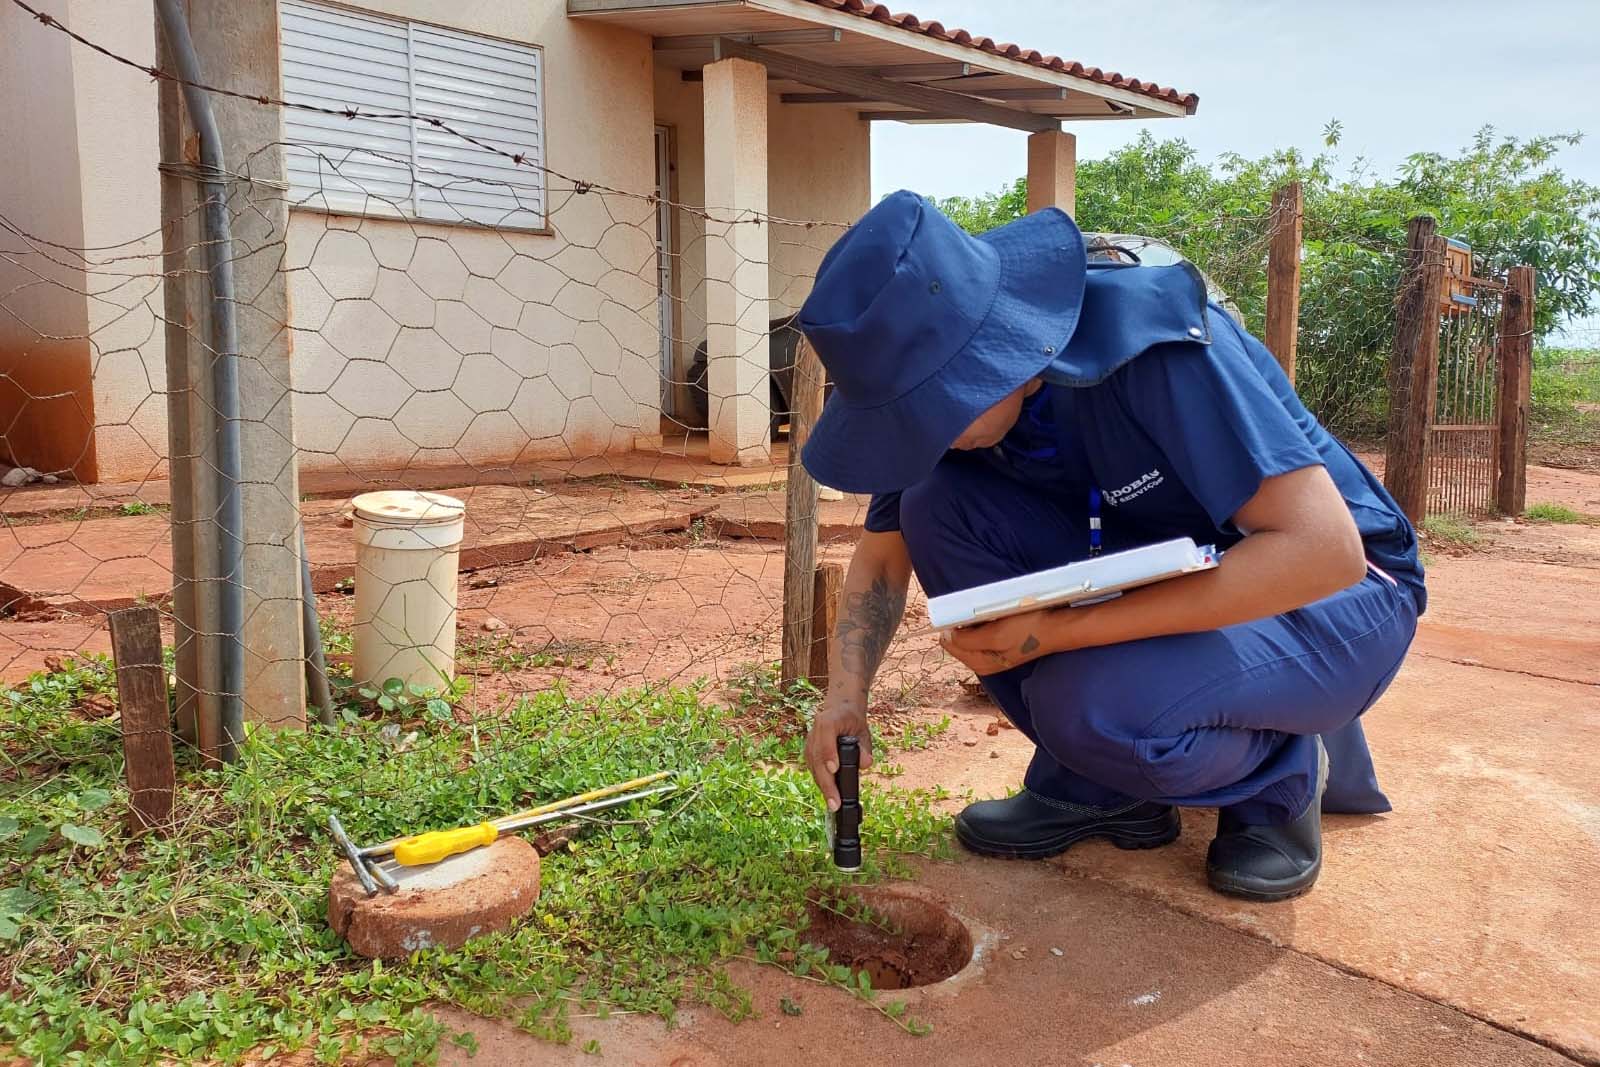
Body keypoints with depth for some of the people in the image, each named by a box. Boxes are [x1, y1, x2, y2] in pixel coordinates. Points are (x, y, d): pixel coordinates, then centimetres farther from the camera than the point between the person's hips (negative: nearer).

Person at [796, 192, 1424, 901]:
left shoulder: (1154, 340, -30)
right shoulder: (948, 384, -11)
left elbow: (1324, 549, -34)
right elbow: (883, 552, 3)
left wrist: (1060, 630, -33)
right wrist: (846, 694, -12)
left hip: (1334, 592, -6)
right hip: (1169, 584, 6)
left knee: (1095, 703, -35)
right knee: (938, 501, -16)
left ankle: (1280, 773, -1)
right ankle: (1092, 784, -4)